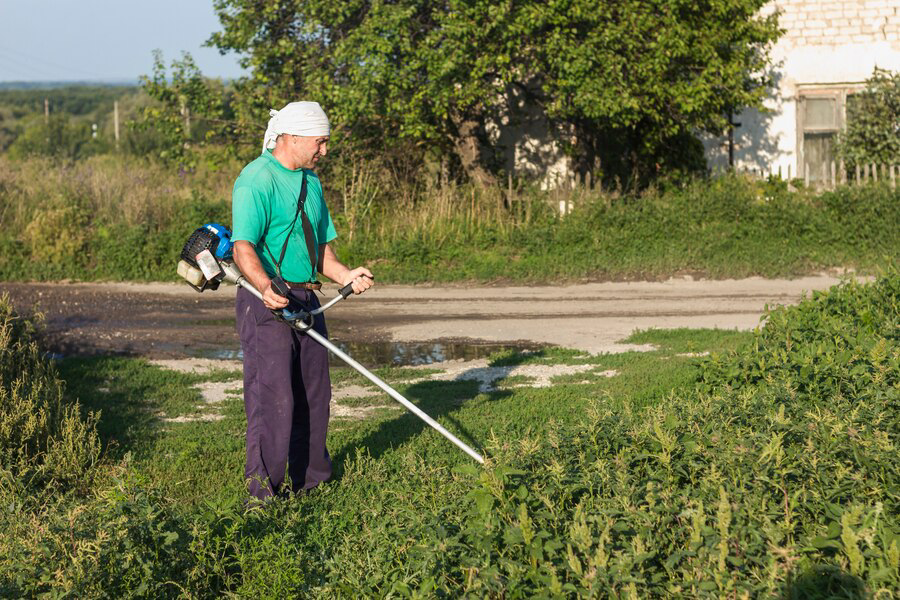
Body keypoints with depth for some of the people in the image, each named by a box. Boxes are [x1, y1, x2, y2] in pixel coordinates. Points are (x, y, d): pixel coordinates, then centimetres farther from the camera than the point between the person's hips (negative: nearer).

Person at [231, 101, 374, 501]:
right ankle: (263, 490, -2)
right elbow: (243, 247, -22)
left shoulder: (310, 181, 16)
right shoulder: (256, 180, -13)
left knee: (313, 393, 14)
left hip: (306, 299, 9)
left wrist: (345, 275, 3)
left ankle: (310, 477, 27)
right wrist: (266, 288, -39)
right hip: (266, 301, -9)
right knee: (272, 396, -9)